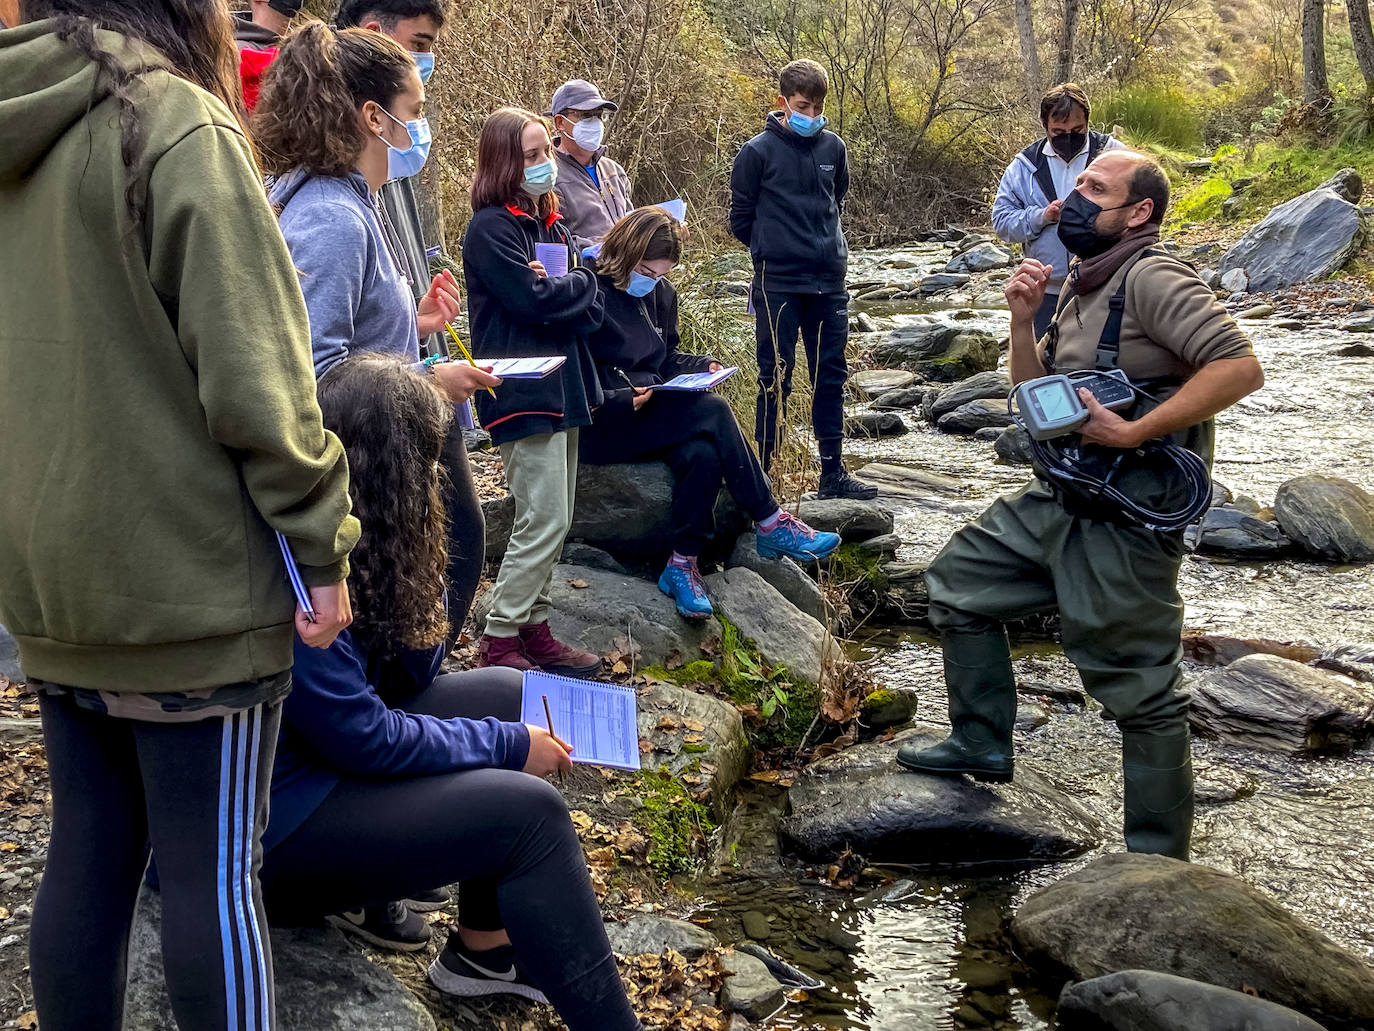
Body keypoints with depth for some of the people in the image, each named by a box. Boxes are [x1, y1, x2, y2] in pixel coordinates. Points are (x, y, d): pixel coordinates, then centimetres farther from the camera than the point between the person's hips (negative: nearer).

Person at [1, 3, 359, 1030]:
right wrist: (323, 544, -10)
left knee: (87, 851, 17)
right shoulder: (175, 123, -14)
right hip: (188, 579, -7)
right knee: (214, 868, 4)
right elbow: (250, 377, -18)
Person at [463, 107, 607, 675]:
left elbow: (591, 305, 10)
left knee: (553, 521, 11)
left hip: (562, 385, 8)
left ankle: (533, 628, 21)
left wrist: (559, 287, -12)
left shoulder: (549, 224, 15)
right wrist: (579, 285, -1)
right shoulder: (492, 227, -10)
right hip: (524, 390, -8)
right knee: (545, 521, -9)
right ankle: (499, 640, 0)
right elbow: (531, 298, -20)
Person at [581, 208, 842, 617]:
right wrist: (622, 400, -27)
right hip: (602, 425, -7)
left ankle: (683, 566, -19)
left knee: (703, 455, -28)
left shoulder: (660, 293, 12)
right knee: (713, 412, -26)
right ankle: (771, 525, -17)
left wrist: (701, 366, 2)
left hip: (654, 412, 7)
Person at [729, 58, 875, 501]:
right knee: (776, 379, -2)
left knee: (831, 376, 9)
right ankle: (762, 473, 6)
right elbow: (741, 219, 1)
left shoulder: (833, 148, 7)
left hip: (829, 281, 5)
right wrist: (774, 250, 7)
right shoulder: (757, 152, -6)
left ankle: (833, 472, 17)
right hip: (778, 283, -5)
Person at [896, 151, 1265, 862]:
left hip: (1125, 522, -10)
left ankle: (1158, 864, 12)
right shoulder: (1082, 291, 14)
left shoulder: (1152, 279, -15)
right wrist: (1023, 319, 0)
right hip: (1057, 502, 10)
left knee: (1139, 691, -1)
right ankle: (982, 745, 30)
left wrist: (1133, 432, -26)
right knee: (958, 582, 19)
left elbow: (1241, 367, -26)